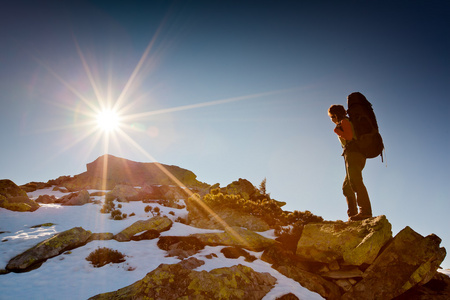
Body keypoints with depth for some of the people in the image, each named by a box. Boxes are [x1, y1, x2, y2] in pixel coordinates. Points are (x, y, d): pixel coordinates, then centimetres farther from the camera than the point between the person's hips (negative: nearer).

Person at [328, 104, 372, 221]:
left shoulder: (344, 121, 2)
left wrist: (337, 131, 0)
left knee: (356, 182, -22)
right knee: (346, 187, 9)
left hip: (353, 154, -10)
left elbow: (349, 137, -13)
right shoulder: (349, 123, 30)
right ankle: (352, 214, 5)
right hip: (358, 155, 10)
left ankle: (365, 211, -32)